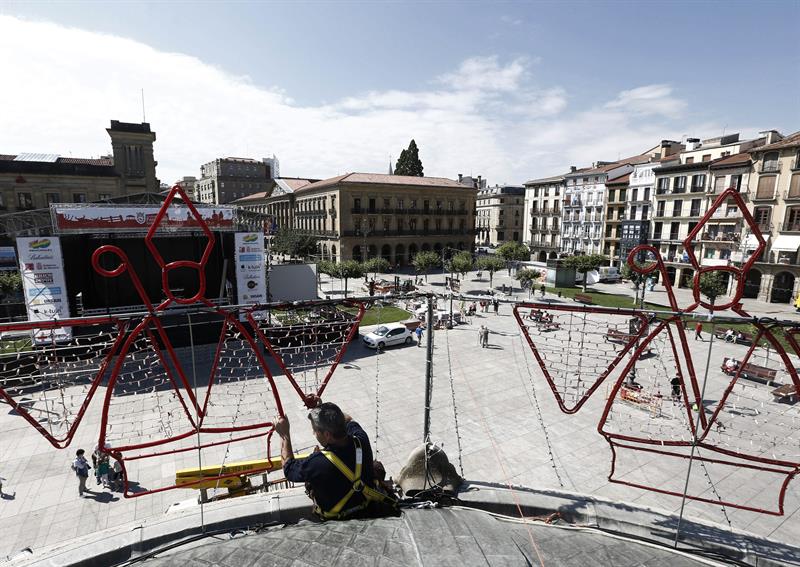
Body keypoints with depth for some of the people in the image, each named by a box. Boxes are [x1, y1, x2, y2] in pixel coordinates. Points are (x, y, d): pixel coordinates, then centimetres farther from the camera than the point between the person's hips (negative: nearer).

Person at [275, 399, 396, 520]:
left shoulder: (317, 463, -35)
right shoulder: (361, 441, -22)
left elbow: (289, 469, -10)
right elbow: (348, 421, 4)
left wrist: (284, 435, -3)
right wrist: (321, 407, 6)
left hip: (337, 519, -3)